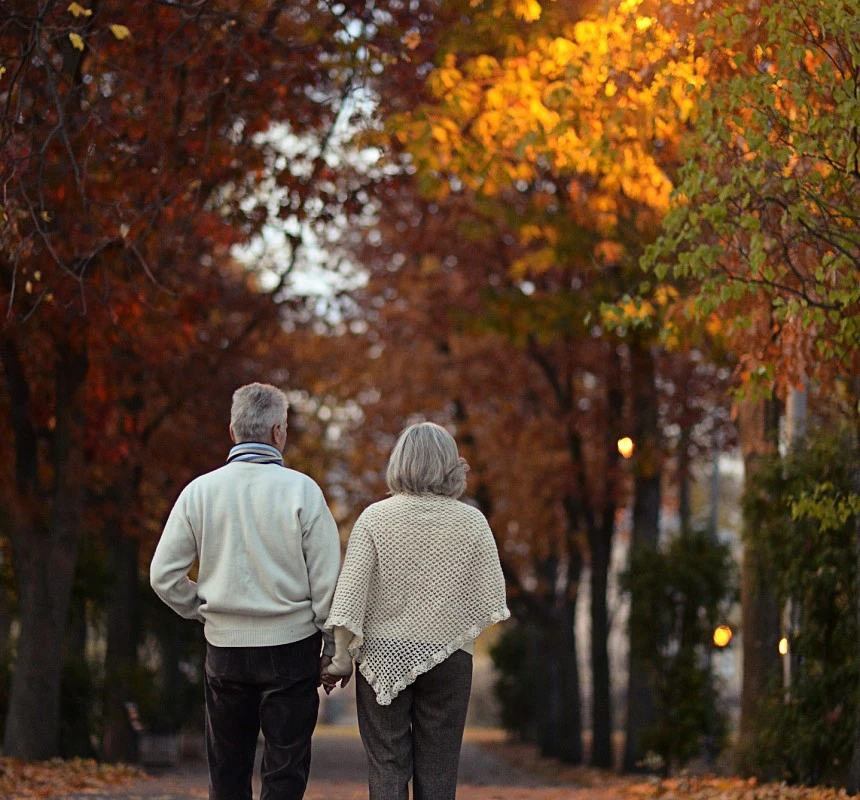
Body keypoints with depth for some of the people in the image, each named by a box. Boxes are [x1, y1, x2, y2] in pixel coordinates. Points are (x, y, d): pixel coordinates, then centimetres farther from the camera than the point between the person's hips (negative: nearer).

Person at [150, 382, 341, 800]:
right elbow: (326, 579, -7)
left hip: (224, 647, 3)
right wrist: (332, 644, 3)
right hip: (290, 646, -3)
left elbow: (164, 576, 0)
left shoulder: (200, 491, -1)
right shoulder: (301, 490, -8)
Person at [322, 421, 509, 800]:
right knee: (437, 769, 7)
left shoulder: (375, 518, -5)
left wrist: (342, 656, -4)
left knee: (387, 767, 3)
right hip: (448, 659, 1)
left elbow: (350, 594, -9)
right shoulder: (471, 521, -3)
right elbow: (493, 601, -2)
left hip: (383, 657, -1)